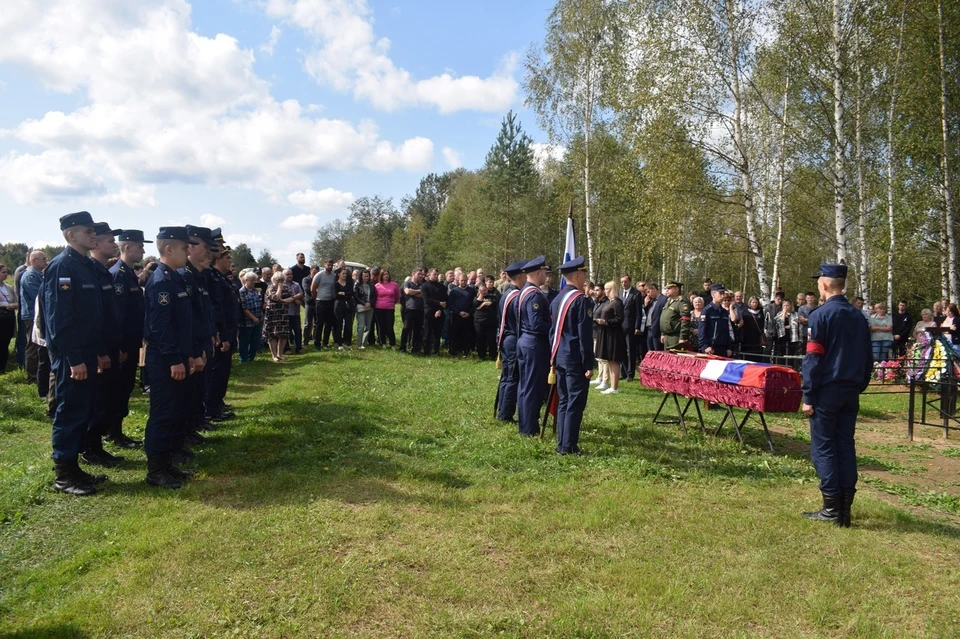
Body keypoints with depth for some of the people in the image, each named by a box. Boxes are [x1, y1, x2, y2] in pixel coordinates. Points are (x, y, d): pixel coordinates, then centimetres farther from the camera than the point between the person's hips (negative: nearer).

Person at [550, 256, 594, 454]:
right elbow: (585, 336, -17)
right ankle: (568, 446, 0)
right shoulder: (581, 300, -14)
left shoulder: (557, 299, 11)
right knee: (575, 403, -2)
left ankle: (562, 444, 16)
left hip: (560, 357, 8)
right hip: (575, 359, -8)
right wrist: (589, 364, -13)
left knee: (563, 401, 12)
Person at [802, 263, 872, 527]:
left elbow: (813, 359, -14)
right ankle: (845, 509, 14)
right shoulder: (859, 316, 10)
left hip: (826, 391, -6)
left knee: (824, 447, 1)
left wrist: (808, 396, -11)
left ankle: (832, 508, 2)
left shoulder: (821, 314, -11)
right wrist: (859, 387, 20)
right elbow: (868, 359, 14)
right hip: (851, 392, 7)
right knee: (846, 446, 10)